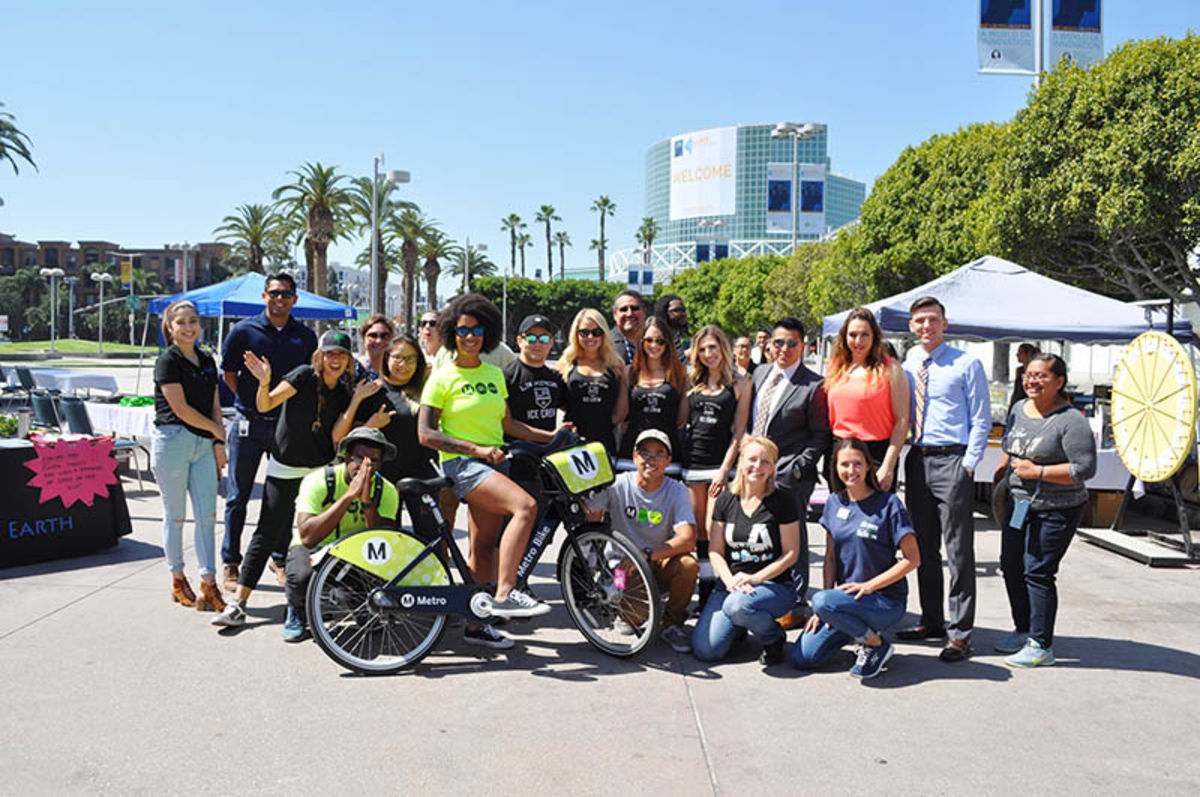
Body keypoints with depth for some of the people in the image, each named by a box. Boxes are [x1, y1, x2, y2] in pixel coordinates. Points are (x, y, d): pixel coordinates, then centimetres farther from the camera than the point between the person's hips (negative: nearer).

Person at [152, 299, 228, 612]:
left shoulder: (207, 360, 14)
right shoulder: (167, 361, -6)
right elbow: (181, 409, -12)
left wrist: (219, 444, 7)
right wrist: (216, 428, -2)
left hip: (203, 445, 6)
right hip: (174, 441, -6)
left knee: (207, 515, 1)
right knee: (175, 516, 5)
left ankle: (208, 585, 4)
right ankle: (178, 581, 18)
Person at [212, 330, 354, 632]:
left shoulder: (344, 394, 1)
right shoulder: (304, 376, -10)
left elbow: (336, 437, -8)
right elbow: (265, 405, -17)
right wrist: (264, 383, -37)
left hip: (320, 470, 4)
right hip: (284, 468, -3)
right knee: (267, 534, -4)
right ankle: (238, 604, 0)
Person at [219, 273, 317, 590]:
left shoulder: (306, 337, 4)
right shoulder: (244, 330, -2)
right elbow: (229, 374, 6)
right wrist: (251, 402, 2)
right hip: (248, 423, -2)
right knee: (238, 497, 5)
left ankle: (280, 558, 23)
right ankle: (231, 563, 15)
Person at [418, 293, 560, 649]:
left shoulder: (494, 374, 15)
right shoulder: (443, 377, -3)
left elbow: (508, 424, 18)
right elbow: (426, 434, -9)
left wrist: (550, 435, 7)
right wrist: (477, 449, -17)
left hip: (492, 464, 6)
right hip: (461, 464, -6)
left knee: (484, 546, 7)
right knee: (525, 506, -27)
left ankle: (476, 623, 17)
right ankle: (504, 594, -27)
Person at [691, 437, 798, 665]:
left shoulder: (782, 503, -4)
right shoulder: (725, 501, 6)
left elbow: (791, 553, -5)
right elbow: (715, 551, 5)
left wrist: (755, 578, -15)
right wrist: (730, 581, -13)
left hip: (775, 586, -3)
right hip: (731, 584, 3)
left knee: (737, 605, -37)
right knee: (705, 650, -15)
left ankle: (774, 638, -4)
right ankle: (739, 626, 19)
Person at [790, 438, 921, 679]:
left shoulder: (888, 504, -10)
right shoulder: (834, 503, 6)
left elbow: (912, 559, -10)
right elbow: (831, 557, 10)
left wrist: (869, 586, -17)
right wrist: (828, 593, -2)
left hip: (887, 601, -5)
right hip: (846, 595, 6)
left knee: (822, 602, -33)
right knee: (801, 657, -7)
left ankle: (877, 645, -8)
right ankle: (858, 628, 15)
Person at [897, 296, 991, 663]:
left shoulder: (966, 364, -2)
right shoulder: (906, 365, 11)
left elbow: (981, 419, -2)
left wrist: (968, 464, -10)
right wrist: (899, 461, 7)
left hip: (952, 460, -5)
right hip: (916, 460, 5)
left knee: (958, 549, -3)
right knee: (924, 547, 12)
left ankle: (960, 632, 2)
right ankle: (932, 620, 25)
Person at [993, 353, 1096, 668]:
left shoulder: (1071, 421, -15)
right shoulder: (1019, 408, 8)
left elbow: (1085, 468, -19)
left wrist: (1037, 471, -19)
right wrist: (1002, 470, 24)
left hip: (1056, 511, -7)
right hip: (1019, 503, 8)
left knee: (1037, 573, -7)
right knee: (1011, 567, 11)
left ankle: (1041, 646, 3)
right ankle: (1023, 630, 29)